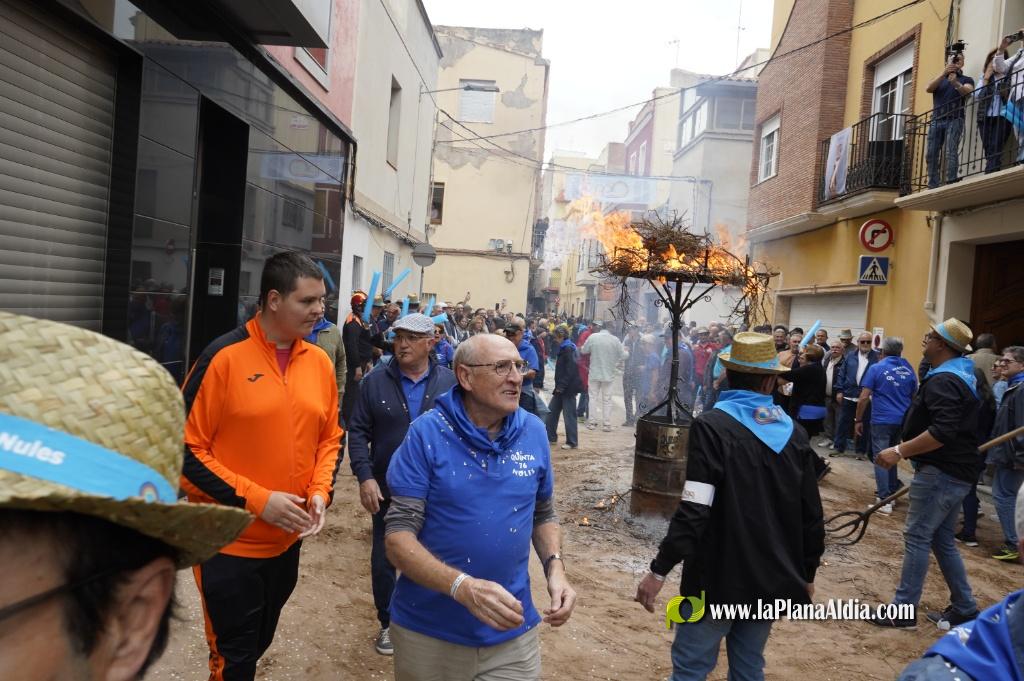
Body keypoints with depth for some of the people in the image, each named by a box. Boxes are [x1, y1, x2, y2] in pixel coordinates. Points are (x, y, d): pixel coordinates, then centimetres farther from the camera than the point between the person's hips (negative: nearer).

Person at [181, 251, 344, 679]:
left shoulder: (320, 362, 0)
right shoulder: (224, 357, -16)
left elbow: (331, 438, 10)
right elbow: (186, 449, -14)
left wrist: (320, 493, -7)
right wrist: (256, 499, -19)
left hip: (289, 539, 5)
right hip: (229, 542, -5)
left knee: (259, 643, 24)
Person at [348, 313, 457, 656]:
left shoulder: (450, 382, -3)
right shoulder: (376, 381, -3)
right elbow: (358, 431, -3)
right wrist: (365, 476, -13)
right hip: (388, 492, 1)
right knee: (383, 562, 13)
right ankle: (388, 623, 35)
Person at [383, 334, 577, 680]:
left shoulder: (534, 431, -1)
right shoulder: (427, 433, -14)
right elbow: (399, 536, -16)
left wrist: (555, 567, -7)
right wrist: (463, 587, -29)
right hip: (430, 631, -2)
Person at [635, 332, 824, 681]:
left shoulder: (712, 426, -16)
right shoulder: (794, 433, 1)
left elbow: (694, 511, -22)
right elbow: (811, 515, 6)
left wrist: (659, 570, -15)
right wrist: (807, 573, 20)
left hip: (719, 576, -5)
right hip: (771, 578, 6)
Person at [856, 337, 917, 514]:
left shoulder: (876, 368, -6)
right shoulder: (909, 370, 7)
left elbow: (864, 398, -11)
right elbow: (914, 397, 18)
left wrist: (858, 420, -2)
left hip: (882, 420, -5)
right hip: (902, 420, 5)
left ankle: (884, 500, -10)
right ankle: (891, 490, 27)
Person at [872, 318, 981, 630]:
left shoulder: (942, 381, -19)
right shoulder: (963, 376, 14)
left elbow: (942, 433, -30)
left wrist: (899, 451, -26)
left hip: (940, 474, -10)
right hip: (958, 472, 10)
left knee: (917, 537, -3)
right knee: (942, 540, 17)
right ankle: (964, 609, 24)